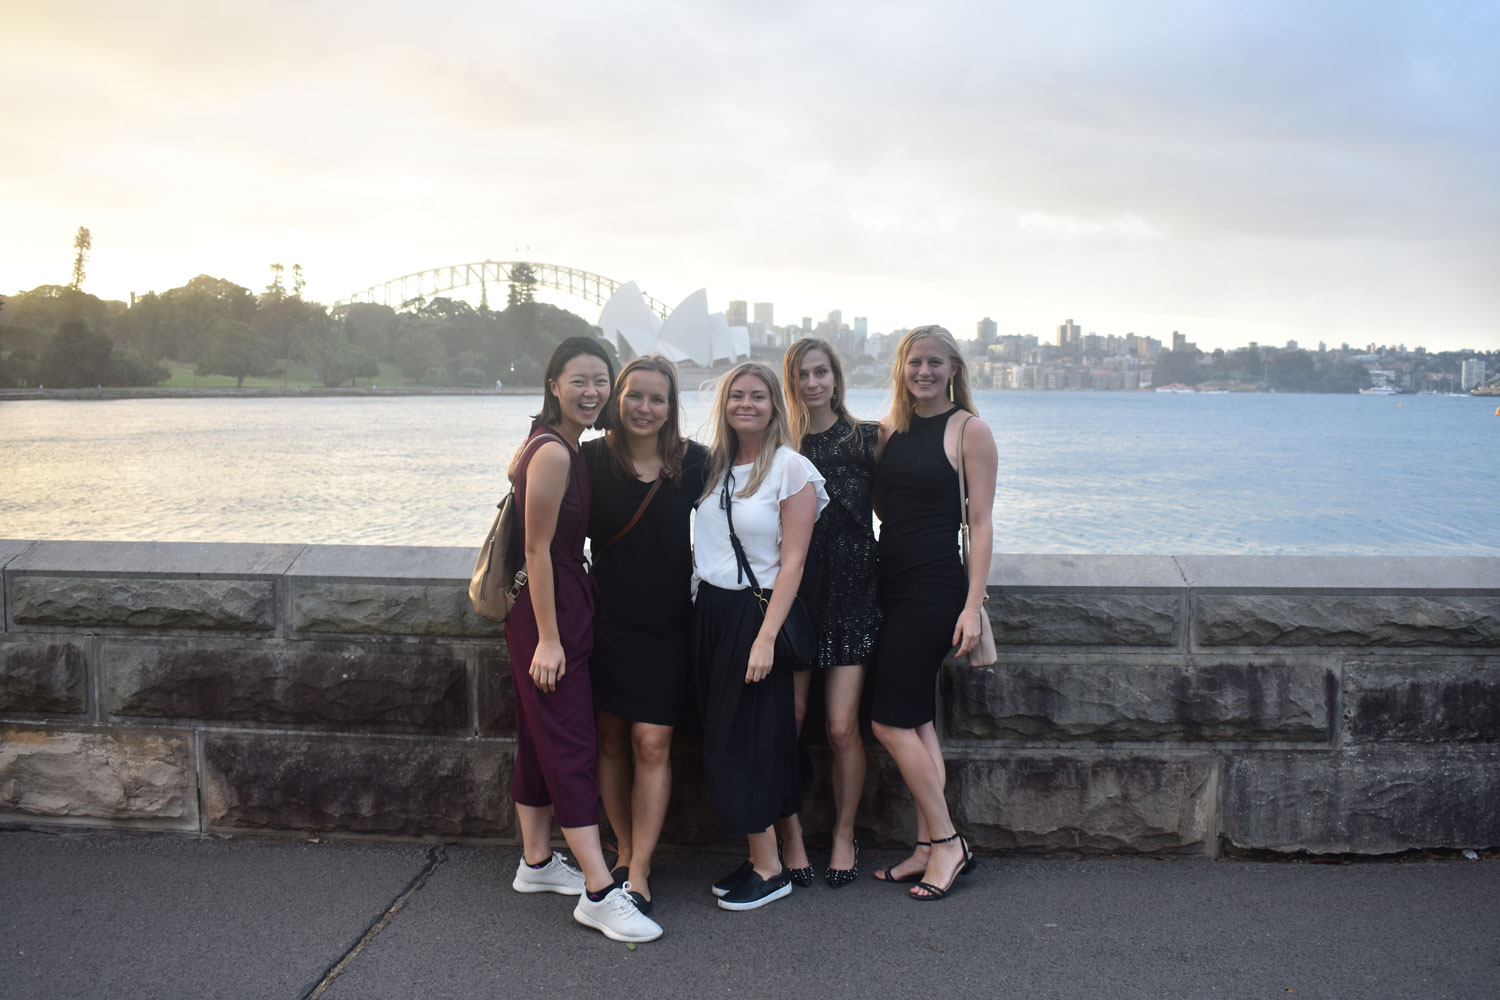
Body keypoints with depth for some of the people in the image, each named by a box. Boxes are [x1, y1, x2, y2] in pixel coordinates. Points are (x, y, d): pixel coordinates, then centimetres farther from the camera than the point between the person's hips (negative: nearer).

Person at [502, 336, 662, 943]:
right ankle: (600, 893, -5)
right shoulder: (553, 453, -18)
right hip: (547, 612, -10)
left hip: (564, 604, 10)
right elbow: (538, 550, -19)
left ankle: (537, 862, 30)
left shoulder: (558, 445, 10)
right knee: (572, 745, -9)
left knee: (541, 739, 17)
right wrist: (548, 638, -19)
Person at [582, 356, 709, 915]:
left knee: (652, 744, -5)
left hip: (668, 627, -1)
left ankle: (638, 871, 4)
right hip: (607, 621, 1)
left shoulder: (694, 463, -4)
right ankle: (626, 852, 25)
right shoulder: (593, 460, -4)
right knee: (612, 742, 8)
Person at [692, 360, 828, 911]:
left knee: (748, 740, -3)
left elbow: (792, 562, -13)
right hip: (710, 612, 7)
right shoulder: (712, 465, 9)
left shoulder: (792, 469, -9)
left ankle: (770, 869, 10)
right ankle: (758, 858, 20)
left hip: (757, 612, -6)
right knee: (723, 737, 9)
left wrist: (766, 637, -19)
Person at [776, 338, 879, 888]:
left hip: (851, 593, 0)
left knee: (843, 727, -2)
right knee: (787, 724, -2)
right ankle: (790, 837, 15)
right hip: (793, 591, 1)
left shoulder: (868, 438, 4)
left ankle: (844, 837, 18)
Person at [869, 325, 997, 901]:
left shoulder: (969, 430, -5)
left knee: (889, 720, -8)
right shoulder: (889, 428, 12)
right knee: (915, 720, 8)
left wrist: (973, 604, -14)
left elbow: (980, 524, -8)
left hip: (935, 588, -6)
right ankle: (932, 849, 17)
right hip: (892, 583, 7)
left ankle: (946, 842, 6)